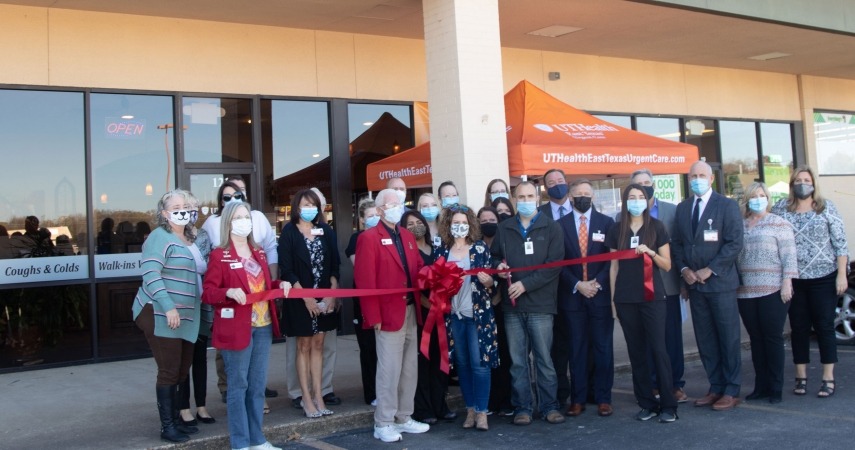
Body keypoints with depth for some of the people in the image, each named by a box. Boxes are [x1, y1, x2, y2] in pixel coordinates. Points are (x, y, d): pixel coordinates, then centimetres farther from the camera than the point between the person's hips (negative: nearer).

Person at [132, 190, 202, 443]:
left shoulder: (191, 240, 15)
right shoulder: (160, 237, -11)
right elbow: (151, 274, -22)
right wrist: (169, 307, -27)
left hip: (185, 318, 8)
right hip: (161, 316, -8)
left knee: (182, 371, 15)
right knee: (169, 371, -3)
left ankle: (176, 419, 27)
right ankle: (167, 427, 7)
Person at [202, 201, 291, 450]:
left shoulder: (259, 252, 13)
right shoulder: (219, 255, -6)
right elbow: (207, 293, -9)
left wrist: (280, 284, 3)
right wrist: (229, 292, -26)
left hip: (263, 326, 6)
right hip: (236, 328, -6)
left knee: (258, 385, 12)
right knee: (238, 385, 1)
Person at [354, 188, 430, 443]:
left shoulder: (407, 236, 17)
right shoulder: (369, 238, -7)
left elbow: (418, 268, 15)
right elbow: (365, 281, -13)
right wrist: (374, 316, -18)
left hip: (410, 312, 7)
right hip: (388, 314, -7)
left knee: (410, 369, 13)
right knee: (390, 370, -3)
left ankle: (403, 418, 24)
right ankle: (383, 424, 9)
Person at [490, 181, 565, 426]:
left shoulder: (551, 228, 1)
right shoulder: (504, 228, 10)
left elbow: (554, 265, -7)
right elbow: (494, 256, 20)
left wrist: (526, 284, -13)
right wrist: (498, 266, -4)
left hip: (540, 304, -2)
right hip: (512, 304, 3)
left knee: (544, 358, 3)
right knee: (517, 361, 7)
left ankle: (549, 405, 16)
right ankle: (522, 408, 16)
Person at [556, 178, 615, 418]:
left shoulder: (607, 223, 6)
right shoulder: (560, 225, 5)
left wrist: (597, 283, -11)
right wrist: (577, 285, -10)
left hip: (601, 294, 0)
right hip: (572, 296, 0)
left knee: (603, 348, 4)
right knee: (576, 349, 5)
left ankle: (603, 398, 12)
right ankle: (577, 399, 12)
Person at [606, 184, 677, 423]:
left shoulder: (657, 227, 3)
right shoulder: (616, 230, 8)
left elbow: (667, 265, 2)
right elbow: (614, 266, 11)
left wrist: (650, 252, -16)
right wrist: (612, 299, 8)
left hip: (652, 296, -2)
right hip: (626, 299, 2)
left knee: (658, 349, -7)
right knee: (636, 352, 4)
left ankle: (668, 405, 1)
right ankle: (647, 403, 12)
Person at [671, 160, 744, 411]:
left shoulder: (727, 206, -3)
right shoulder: (682, 208, 13)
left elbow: (734, 243, -10)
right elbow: (677, 242, 13)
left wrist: (710, 270, -15)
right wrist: (684, 269, -3)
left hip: (720, 282, -5)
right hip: (694, 283, 5)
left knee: (728, 338, 1)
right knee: (705, 340, 8)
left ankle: (731, 391, 10)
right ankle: (716, 388, 17)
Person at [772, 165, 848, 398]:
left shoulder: (826, 208, 1)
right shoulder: (781, 208, 4)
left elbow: (840, 242, 0)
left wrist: (842, 274, -6)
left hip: (824, 278, -1)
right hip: (793, 280, 1)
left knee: (824, 326, 3)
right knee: (799, 328, 7)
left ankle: (828, 378, 11)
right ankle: (801, 377, 15)